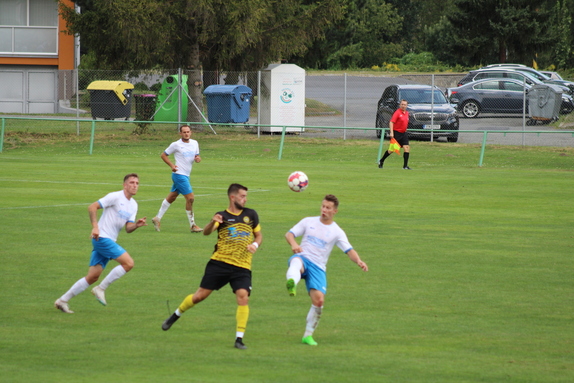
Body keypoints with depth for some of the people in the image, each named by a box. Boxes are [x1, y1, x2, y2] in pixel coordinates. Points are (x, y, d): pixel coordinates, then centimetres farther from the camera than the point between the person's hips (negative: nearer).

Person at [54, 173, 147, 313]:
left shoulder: (133, 205, 15)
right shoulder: (116, 197, -10)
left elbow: (128, 228, 13)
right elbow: (92, 207, -14)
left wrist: (137, 225, -8)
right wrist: (95, 227, -24)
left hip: (109, 241, 8)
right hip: (102, 238, -8)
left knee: (93, 276, 5)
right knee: (128, 263, -16)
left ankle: (62, 300, 10)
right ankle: (101, 289, -6)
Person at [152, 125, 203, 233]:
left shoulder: (195, 143, 8)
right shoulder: (176, 145, -9)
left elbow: (197, 156, 17)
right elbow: (163, 155, -1)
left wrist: (198, 158, -8)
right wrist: (172, 165, -16)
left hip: (186, 175, 7)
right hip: (179, 174, -7)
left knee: (171, 197, 15)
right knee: (190, 198, -12)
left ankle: (157, 218, 26)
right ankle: (192, 225, -3)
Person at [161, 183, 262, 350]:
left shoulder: (251, 215, 9)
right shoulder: (222, 216, 1)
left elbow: (259, 235, 21)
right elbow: (206, 232, -13)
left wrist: (255, 244, -2)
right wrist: (212, 222, -35)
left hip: (242, 267, 1)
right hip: (219, 263, -1)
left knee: (243, 297, -19)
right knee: (200, 295, 0)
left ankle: (239, 338, -12)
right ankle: (175, 316, 27)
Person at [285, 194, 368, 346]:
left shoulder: (337, 232, 8)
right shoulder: (309, 222, 11)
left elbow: (349, 251, 0)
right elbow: (289, 234, 9)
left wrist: (359, 261, -22)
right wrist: (293, 243, -16)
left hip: (318, 267, 2)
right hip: (303, 258, -1)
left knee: (319, 300, -12)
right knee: (297, 262, -40)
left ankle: (308, 335, 6)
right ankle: (292, 285, -77)